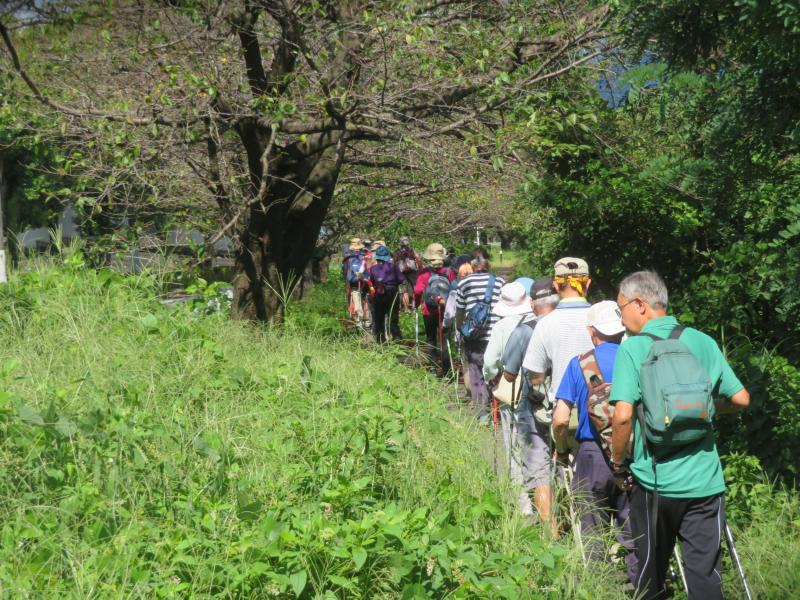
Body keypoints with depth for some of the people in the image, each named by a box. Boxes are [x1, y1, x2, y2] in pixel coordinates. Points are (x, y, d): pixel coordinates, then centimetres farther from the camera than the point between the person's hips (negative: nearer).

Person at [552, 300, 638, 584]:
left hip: (592, 454, -1)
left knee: (593, 534, 13)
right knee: (633, 532, 9)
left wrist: (561, 450, 10)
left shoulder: (579, 364, -2)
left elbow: (560, 419, -8)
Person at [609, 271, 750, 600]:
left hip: (654, 480, -2)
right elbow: (741, 399, 6)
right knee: (706, 573, 7)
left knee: (651, 570, 15)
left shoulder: (632, 348, -9)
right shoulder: (703, 342, 3)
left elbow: (623, 415, -19)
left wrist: (618, 463, -3)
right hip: (705, 480, 3)